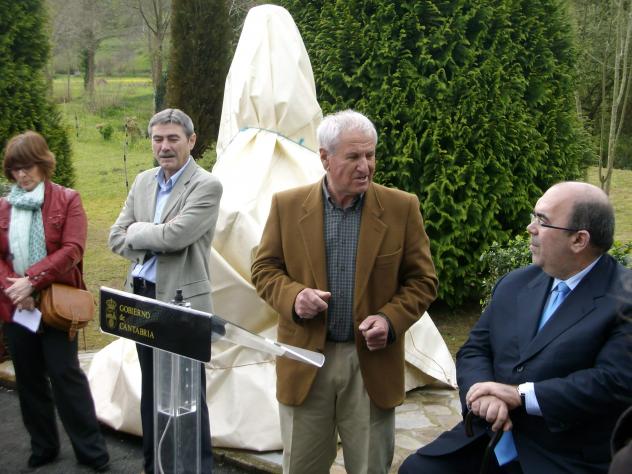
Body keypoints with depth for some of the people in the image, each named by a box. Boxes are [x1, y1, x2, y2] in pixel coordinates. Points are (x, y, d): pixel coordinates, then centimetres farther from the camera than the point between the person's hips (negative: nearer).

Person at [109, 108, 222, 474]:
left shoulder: (207, 186, -11)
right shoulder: (143, 182, 10)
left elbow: (176, 235, -23)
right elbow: (117, 239, 6)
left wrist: (137, 231, -8)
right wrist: (156, 239, -9)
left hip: (182, 301, -7)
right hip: (142, 297, 7)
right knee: (152, 390, 19)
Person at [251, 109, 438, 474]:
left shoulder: (401, 208, -2)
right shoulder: (288, 205, 0)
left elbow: (422, 280, 2)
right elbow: (265, 268, 7)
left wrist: (391, 319, -14)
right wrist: (293, 296, -14)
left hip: (371, 360, 0)